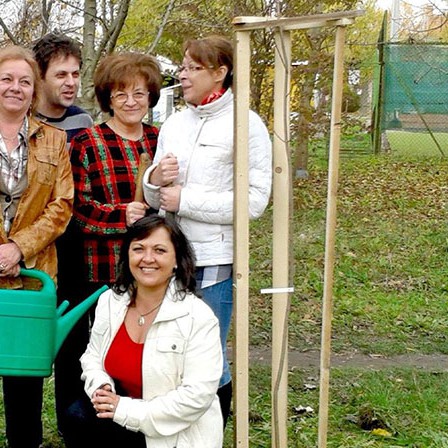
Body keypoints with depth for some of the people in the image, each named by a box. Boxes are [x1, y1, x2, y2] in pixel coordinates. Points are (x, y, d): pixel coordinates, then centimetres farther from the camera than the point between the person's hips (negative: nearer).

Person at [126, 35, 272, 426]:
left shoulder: (246, 125, -6)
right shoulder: (174, 124, 11)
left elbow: (254, 201, -14)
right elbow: (155, 201, 15)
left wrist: (184, 200, -13)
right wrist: (155, 181, -8)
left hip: (216, 259, -6)